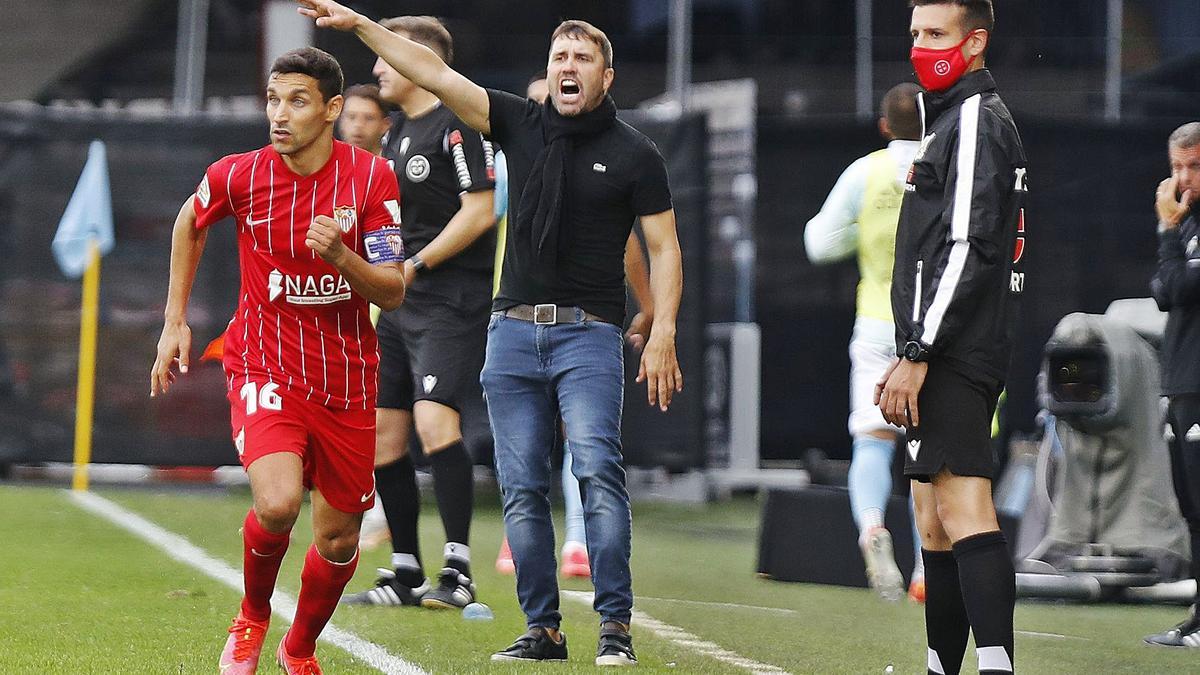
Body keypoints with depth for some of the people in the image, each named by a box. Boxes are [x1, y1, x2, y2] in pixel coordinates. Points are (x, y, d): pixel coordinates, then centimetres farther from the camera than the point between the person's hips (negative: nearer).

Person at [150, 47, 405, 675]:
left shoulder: (372, 177, -9)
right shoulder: (239, 175, -8)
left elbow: (393, 292, -9)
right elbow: (189, 223, 15)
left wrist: (340, 255, -28)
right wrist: (175, 321, 13)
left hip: (347, 380, 2)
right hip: (265, 365, -2)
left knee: (339, 538, 8)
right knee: (278, 504, -26)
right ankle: (252, 617, 5)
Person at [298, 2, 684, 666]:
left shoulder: (634, 154, 2)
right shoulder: (521, 124, 9)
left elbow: (664, 248, 2)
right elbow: (434, 74, 5)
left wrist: (662, 333, -10)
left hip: (588, 335, -4)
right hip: (513, 331, 4)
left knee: (597, 469, -19)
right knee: (521, 489, 1)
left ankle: (615, 627, -19)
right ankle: (543, 630, 6)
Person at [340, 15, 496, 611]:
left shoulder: (459, 123, -10)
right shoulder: (397, 132, 18)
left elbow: (480, 209, -16)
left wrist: (416, 265, -16)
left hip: (453, 298, -9)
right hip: (399, 301, 10)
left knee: (435, 419, -21)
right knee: (381, 432, 7)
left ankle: (458, 570, -18)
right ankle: (405, 573, 15)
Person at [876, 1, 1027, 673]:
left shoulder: (976, 119, -10)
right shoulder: (951, 119, 22)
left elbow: (969, 247, -19)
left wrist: (916, 354, -21)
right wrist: (911, 360, 22)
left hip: (954, 356, -11)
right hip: (949, 358, 11)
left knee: (965, 511, -18)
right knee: (936, 520, 12)